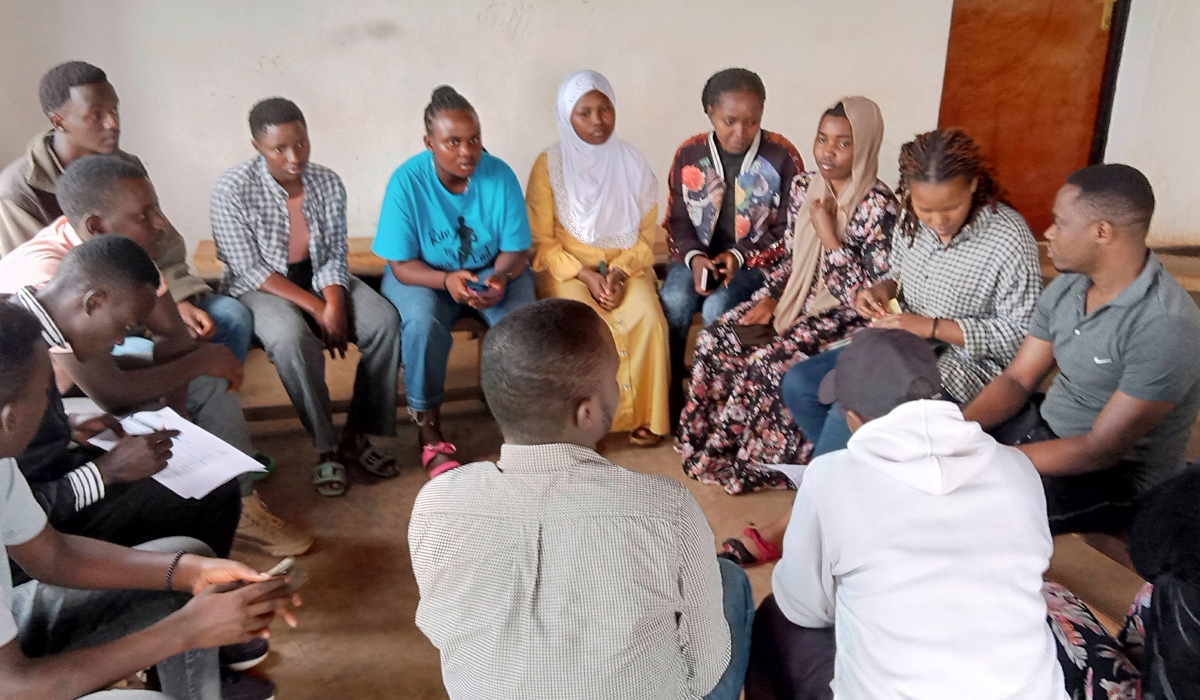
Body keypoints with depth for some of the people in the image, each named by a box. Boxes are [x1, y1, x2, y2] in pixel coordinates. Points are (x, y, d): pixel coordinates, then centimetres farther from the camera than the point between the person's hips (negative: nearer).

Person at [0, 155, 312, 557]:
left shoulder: (126, 243, -12)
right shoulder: (46, 279, -34)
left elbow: (171, 334, -5)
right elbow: (110, 392, -33)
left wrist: (176, 406, -20)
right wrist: (200, 360, -21)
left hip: (93, 371, 8)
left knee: (212, 382, -2)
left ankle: (239, 505, 2)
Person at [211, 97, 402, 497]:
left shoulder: (328, 183, -5)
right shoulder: (232, 190, -16)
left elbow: (335, 257, -2)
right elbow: (248, 269, -17)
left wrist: (334, 304, -22)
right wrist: (315, 307, -23)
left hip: (320, 278, 4)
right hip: (261, 288, -4)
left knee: (385, 321, -21)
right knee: (292, 339, -36)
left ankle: (357, 436, -10)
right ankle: (326, 447, -19)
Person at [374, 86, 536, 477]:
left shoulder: (500, 175, -15)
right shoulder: (407, 181, -20)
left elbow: (516, 251, -10)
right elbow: (401, 265, -17)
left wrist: (500, 277, -33)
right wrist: (446, 280, -36)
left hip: (491, 272, 2)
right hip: (423, 276, -1)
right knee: (422, 322, -34)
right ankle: (430, 434, -15)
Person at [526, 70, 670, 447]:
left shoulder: (632, 162, 2)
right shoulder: (550, 165, -6)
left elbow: (646, 234, 4)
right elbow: (541, 241, -6)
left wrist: (619, 272, -13)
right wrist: (585, 275, -18)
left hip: (624, 266, 2)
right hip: (566, 267, -2)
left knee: (648, 317, -26)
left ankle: (644, 415, -7)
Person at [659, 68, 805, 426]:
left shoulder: (783, 156, -9)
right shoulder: (689, 154, -1)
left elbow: (789, 231, -7)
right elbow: (677, 221, 3)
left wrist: (739, 258, -19)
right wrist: (694, 258, -17)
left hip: (756, 262, -2)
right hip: (699, 257, 3)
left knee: (716, 309, -30)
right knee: (673, 302, -27)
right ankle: (668, 399, -10)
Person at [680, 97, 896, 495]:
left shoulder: (877, 205, -18)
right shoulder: (804, 187, 3)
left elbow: (871, 294, -21)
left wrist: (828, 234, -23)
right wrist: (770, 297, -4)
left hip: (843, 315, -7)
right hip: (797, 298, 7)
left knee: (768, 362, -28)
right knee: (714, 339, -12)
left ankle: (752, 462, -5)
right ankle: (703, 440, 5)